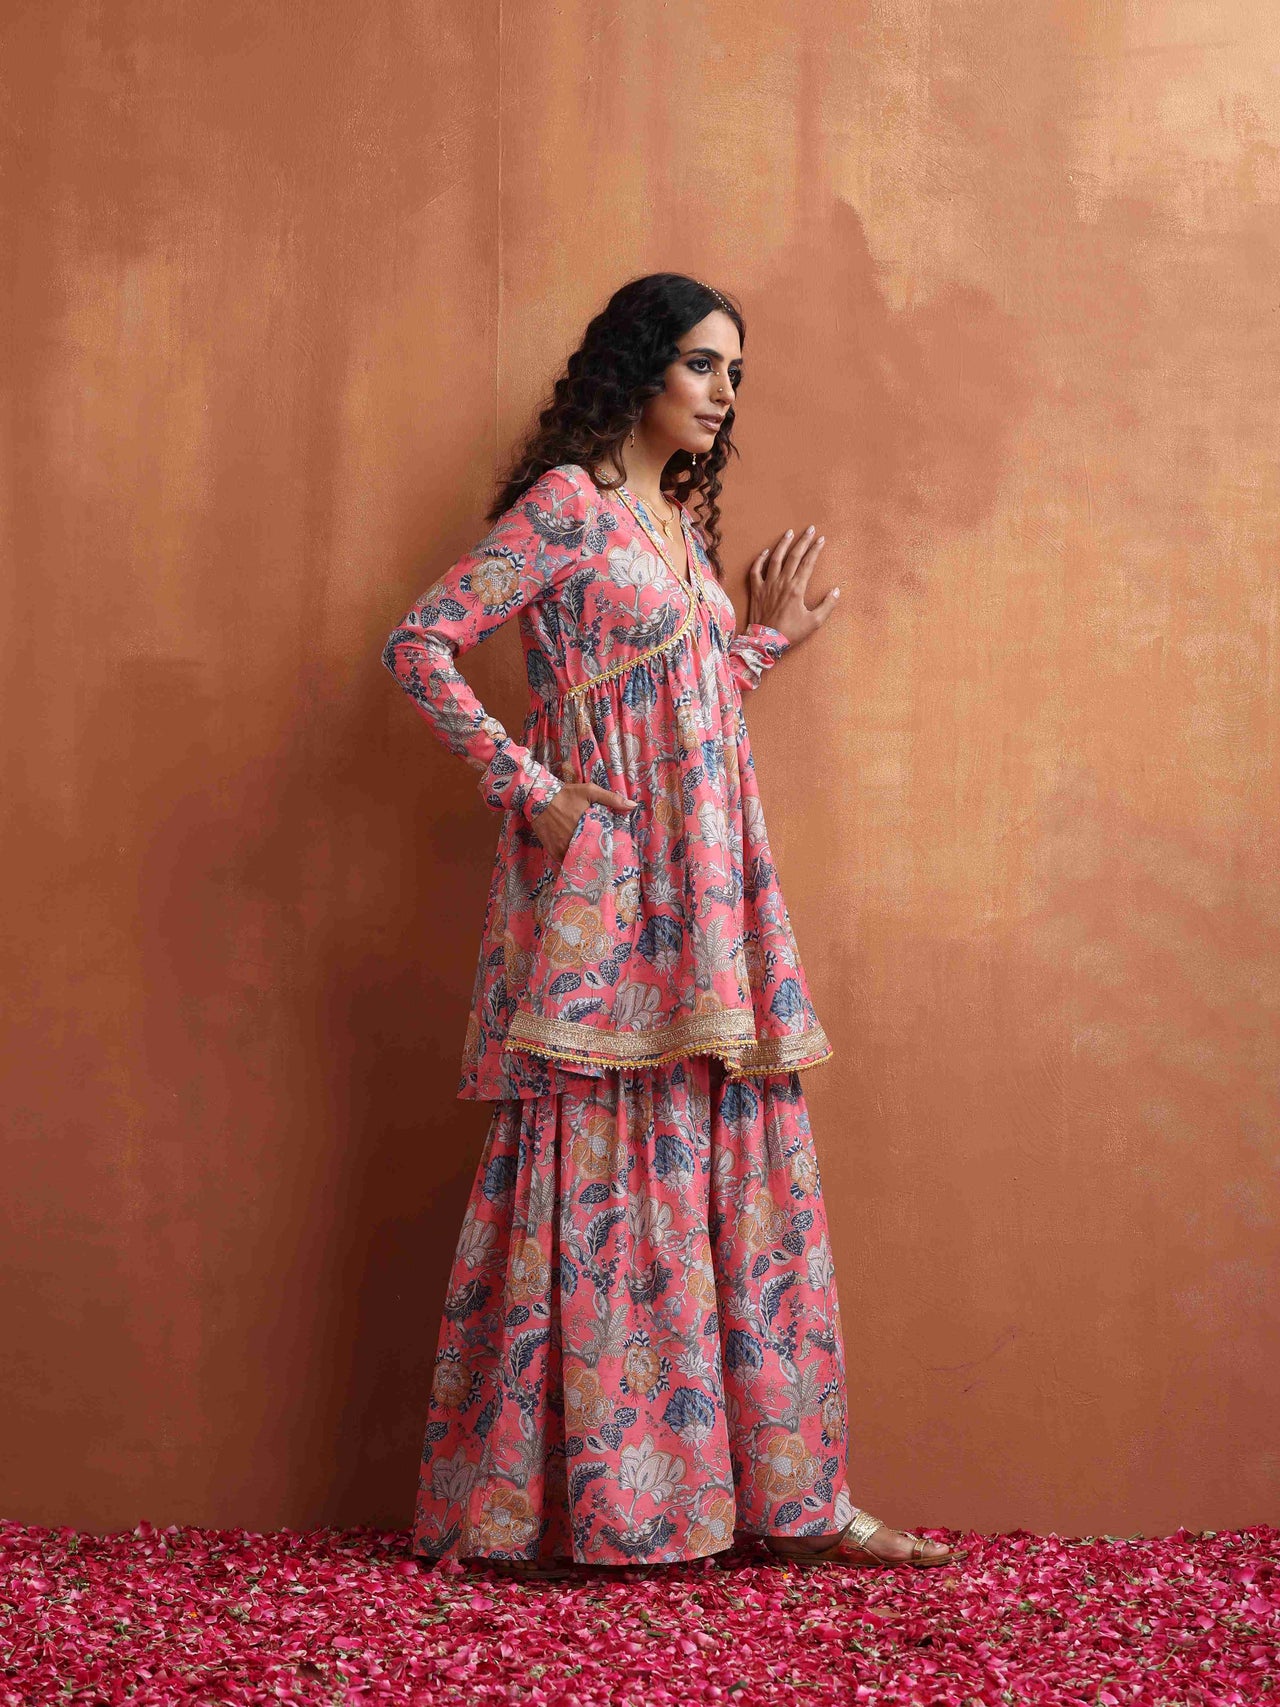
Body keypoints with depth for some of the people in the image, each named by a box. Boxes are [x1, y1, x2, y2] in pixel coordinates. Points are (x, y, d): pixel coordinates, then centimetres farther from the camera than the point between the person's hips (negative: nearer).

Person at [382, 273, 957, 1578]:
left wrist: (764, 640, 16)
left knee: (742, 1175, 7)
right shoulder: (566, 503, -6)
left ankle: (785, 1490, 14)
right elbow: (417, 647, -13)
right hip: (603, 893, -8)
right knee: (597, 1179, -4)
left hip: (706, 897, 8)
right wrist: (530, 791, -14)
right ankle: (537, 1504, 7)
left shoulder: (683, 519, 18)